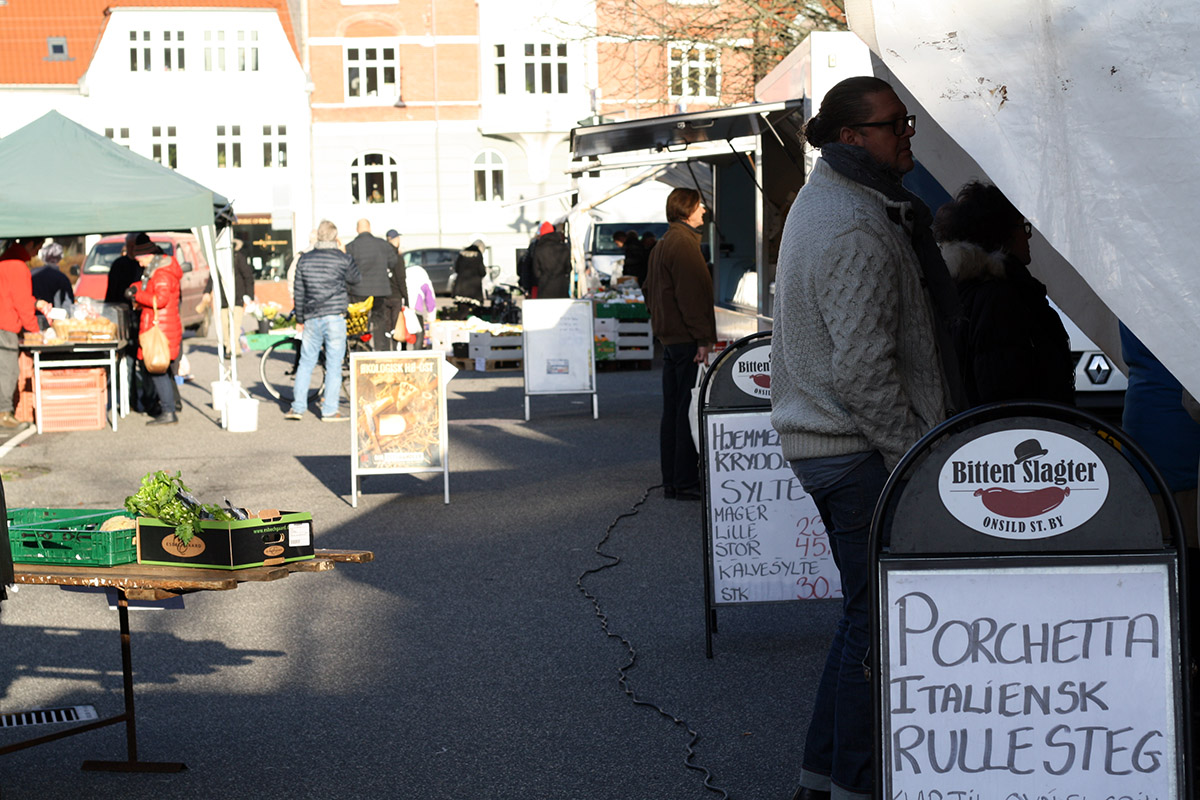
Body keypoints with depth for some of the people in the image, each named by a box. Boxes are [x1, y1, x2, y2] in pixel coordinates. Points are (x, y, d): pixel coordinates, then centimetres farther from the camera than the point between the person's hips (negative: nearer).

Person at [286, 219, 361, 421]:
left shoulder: (305, 259, 5)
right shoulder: (343, 259, -4)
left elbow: (299, 292, 9)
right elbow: (356, 280, 13)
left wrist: (300, 319, 19)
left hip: (311, 319, 3)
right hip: (335, 317, -3)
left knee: (305, 363, 12)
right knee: (334, 365, 1)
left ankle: (297, 407, 11)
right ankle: (329, 411, 0)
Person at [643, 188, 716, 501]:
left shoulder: (663, 244, 18)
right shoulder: (684, 243, -15)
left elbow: (650, 290, 24)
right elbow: (692, 294, -20)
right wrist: (703, 339, -20)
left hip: (668, 336, 10)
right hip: (687, 339, -10)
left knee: (672, 410, 12)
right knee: (689, 410, -8)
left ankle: (671, 481, 15)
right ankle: (686, 482, -7)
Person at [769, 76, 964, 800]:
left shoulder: (822, 200, 16)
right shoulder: (859, 230, -19)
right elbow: (864, 369, -24)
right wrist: (915, 457, -18)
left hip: (821, 441, 11)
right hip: (863, 452, -11)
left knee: (865, 615, 16)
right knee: (877, 622, -5)